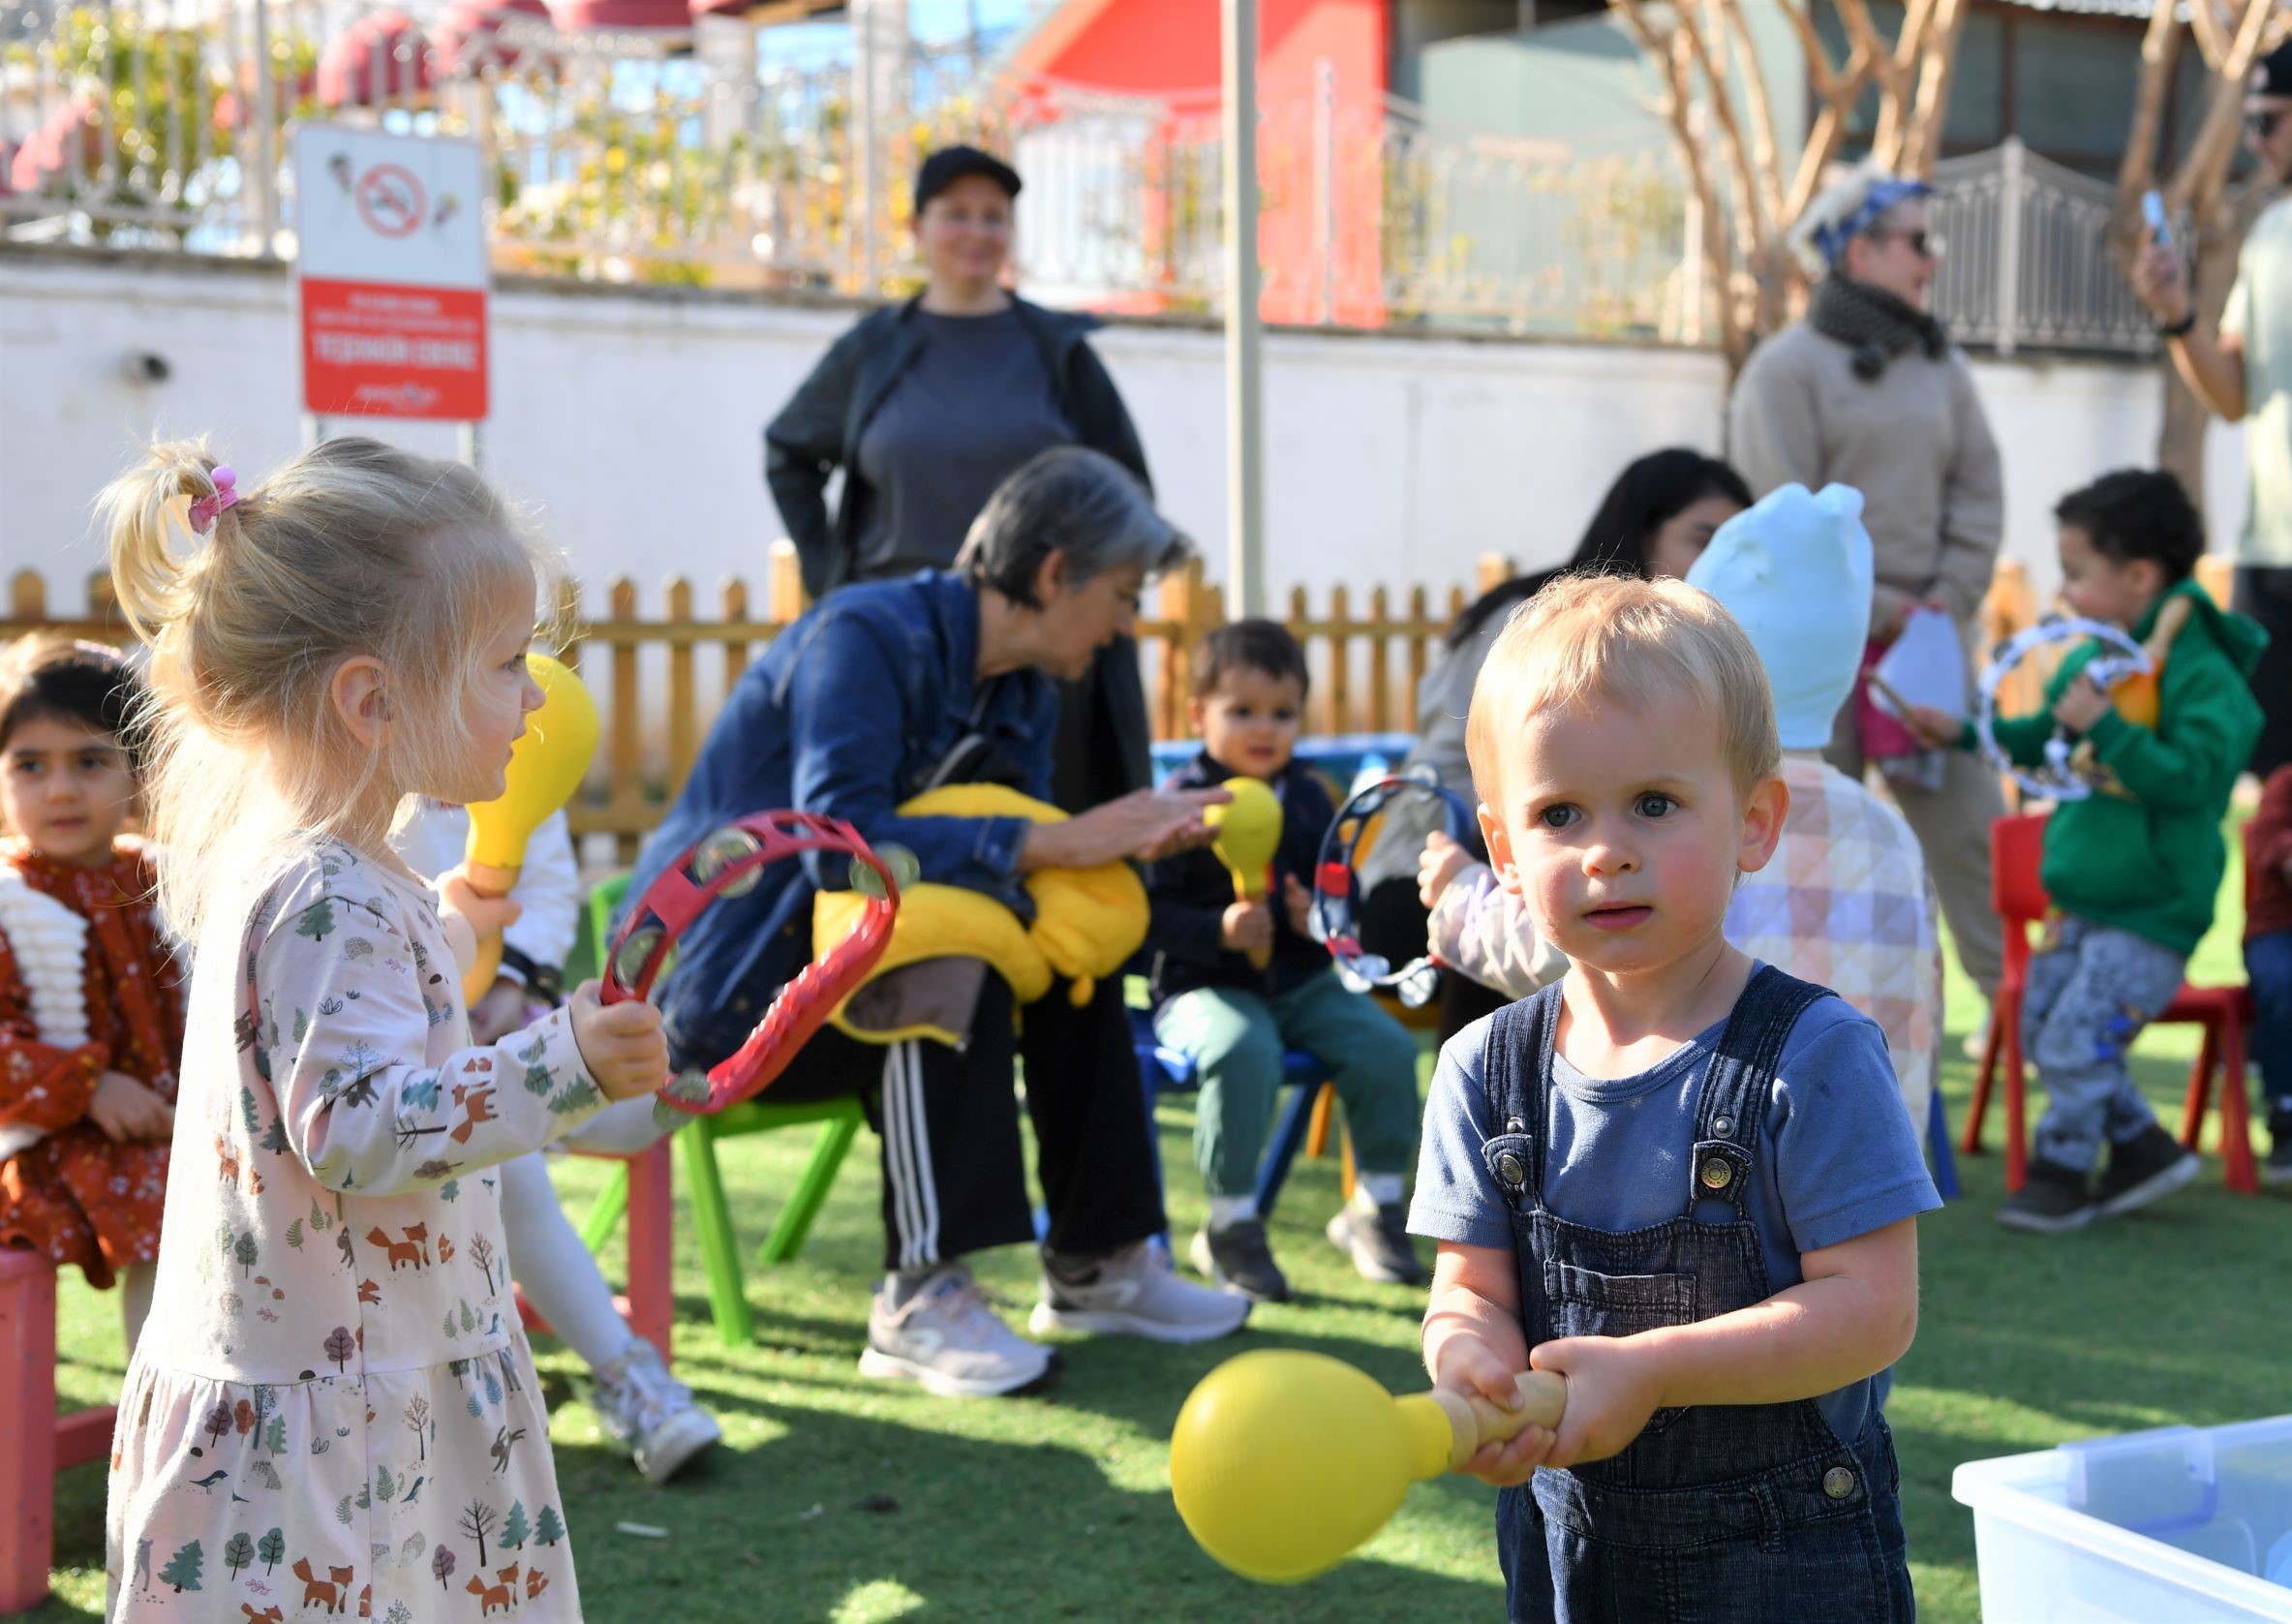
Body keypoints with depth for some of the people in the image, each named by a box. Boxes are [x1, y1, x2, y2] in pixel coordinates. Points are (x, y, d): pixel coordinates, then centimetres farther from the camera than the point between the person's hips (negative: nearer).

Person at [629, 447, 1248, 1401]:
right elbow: (841, 843, -34)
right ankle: (918, 1302, -32)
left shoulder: (1021, 691, 7)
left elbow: (1025, 854, 4)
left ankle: (1096, 1263, 2)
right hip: (720, 988, -9)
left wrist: (1139, 836, -11)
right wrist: (1047, 844, -34)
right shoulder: (868, 636, -21)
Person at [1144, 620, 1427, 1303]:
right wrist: (1218, 932, -28)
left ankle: (1377, 1205, 4)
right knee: (1245, 1051, -35)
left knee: (1385, 1044, -15)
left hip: (1302, 982, 5)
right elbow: (1152, 913, -12)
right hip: (1202, 985, -5)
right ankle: (1231, 1226, -19)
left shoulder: (1308, 797, 11)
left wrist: (1321, 916, -7)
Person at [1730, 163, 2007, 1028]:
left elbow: (1978, 492, 11)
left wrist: (1948, 601, -2)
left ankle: (2013, 998, 10)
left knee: (1970, 820, 2)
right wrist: (1879, 612, -12)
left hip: (1925, 638, 5)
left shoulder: (1940, 363, 13)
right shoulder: (1788, 367, -5)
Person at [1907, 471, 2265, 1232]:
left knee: (2076, 1040, -11)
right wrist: (1963, 733, 19)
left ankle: (2061, 1171, 9)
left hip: (2150, 911, -9)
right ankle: (2142, 1147, 23)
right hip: (2081, 899, 9)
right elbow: (2044, 737, 26)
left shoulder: (2201, 673, -17)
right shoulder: (2093, 655, 9)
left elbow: (2192, 774, -28)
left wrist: (2104, 726, -27)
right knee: (2040, 1028, 11)